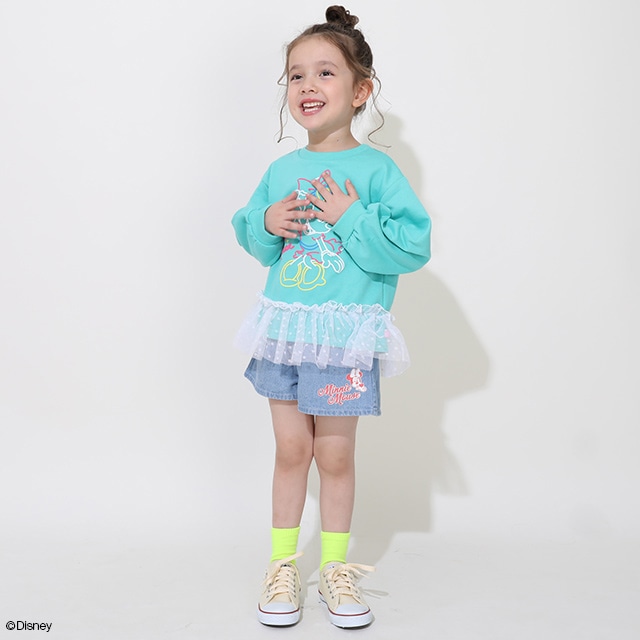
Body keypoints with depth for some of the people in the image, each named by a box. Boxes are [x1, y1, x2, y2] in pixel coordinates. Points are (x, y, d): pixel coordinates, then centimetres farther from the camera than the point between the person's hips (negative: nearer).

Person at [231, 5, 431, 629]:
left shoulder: (376, 169, -7)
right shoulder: (281, 171, 5)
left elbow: (415, 243, -13)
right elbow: (247, 232, 15)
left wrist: (352, 218, -20)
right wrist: (267, 223, -6)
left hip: (346, 333, -3)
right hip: (284, 327, 3)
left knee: (335, 456, 8)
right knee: (291, 450, 11)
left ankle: (335, 567, 27)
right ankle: (282, 565, 27)